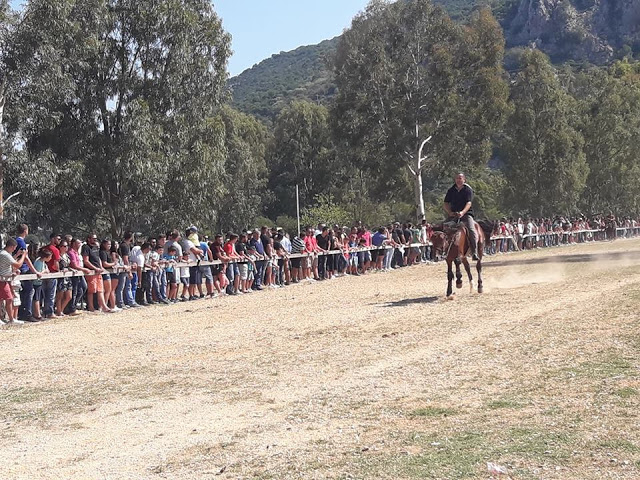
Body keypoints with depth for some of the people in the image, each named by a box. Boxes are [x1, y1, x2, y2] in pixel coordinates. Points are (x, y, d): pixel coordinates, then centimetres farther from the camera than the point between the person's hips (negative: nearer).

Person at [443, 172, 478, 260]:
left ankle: (474, 253, -24)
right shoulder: (451, 190, 12)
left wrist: (462, 212, -28)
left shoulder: (468, 190, 0)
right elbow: (446, 203, 12)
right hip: (453, 215, 4)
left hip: (466, 214, -4)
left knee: (472, 231, -25)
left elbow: (469, 203, -12)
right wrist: (450, 212, -7)